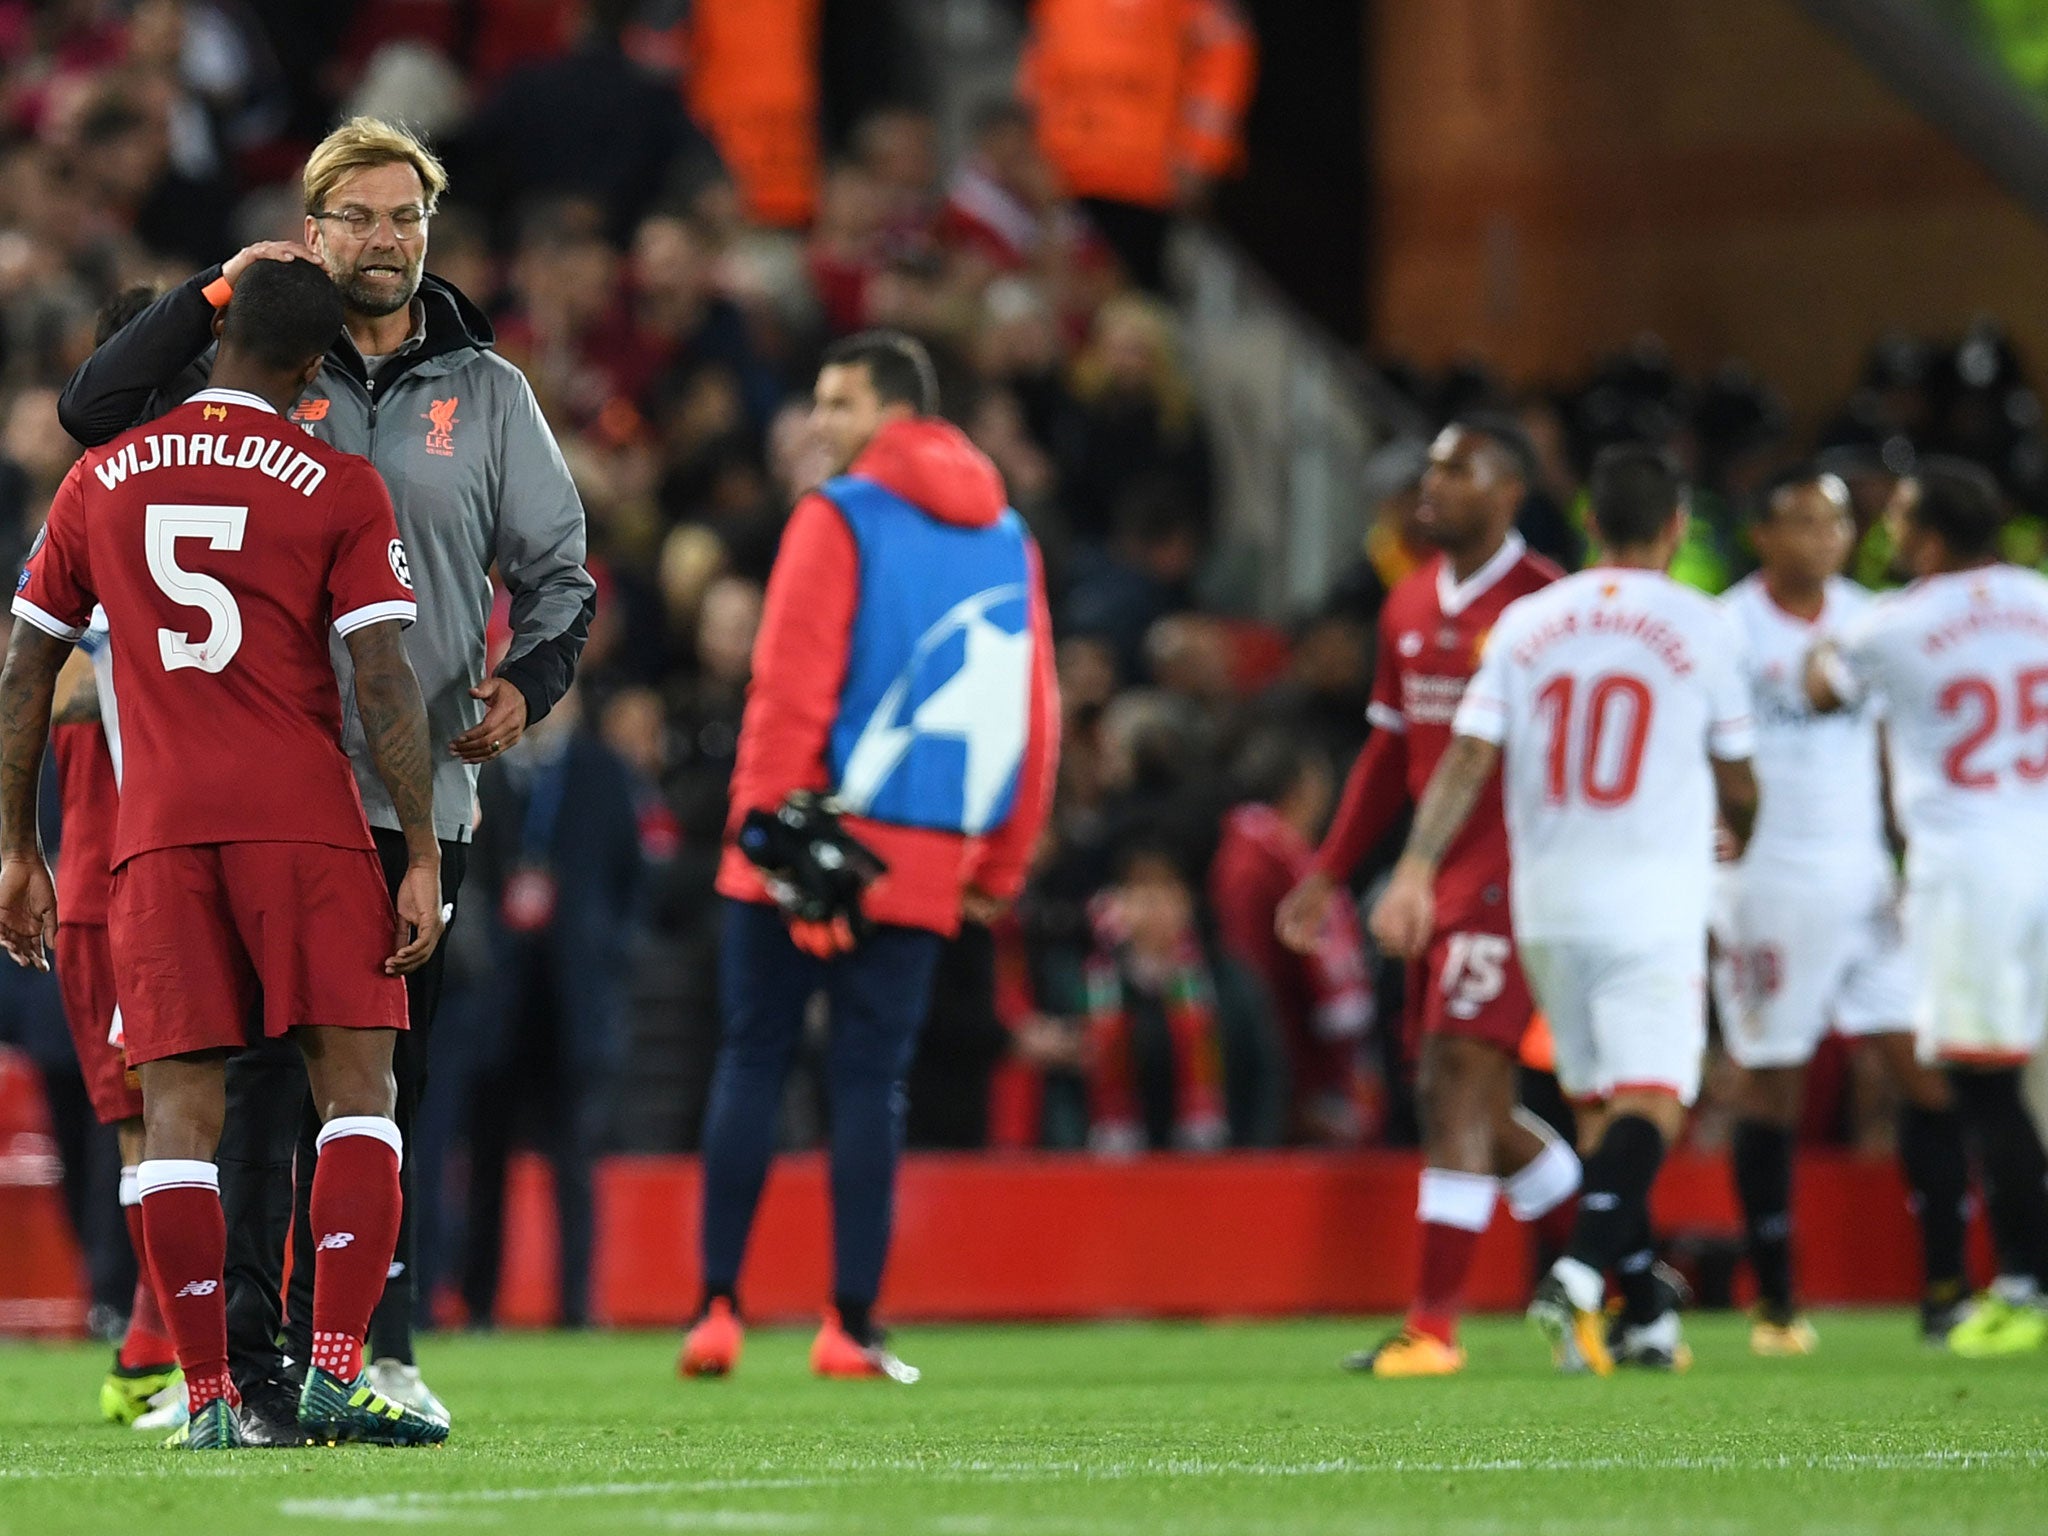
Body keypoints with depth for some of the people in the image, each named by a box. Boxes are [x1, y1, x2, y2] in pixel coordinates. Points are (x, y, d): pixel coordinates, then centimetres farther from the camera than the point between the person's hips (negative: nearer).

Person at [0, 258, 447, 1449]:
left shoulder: (100, 485, 12)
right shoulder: (340, 489, 2)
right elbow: (385, 683, -5)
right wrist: (423, 859, -4)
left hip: (159, 834, 3)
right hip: (306, 821, -2)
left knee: (181, 1111, 2)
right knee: (357, 1088, 1)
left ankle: (210, 1399, -4)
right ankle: (338, 1374, -11)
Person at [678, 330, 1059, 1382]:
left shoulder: (839, 518, -4)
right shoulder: (1004, 536, 13)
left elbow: (790, 684, -11)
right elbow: (1035, 711, 13)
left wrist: (766, 822, -10)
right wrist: (1000, 867, 16)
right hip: (927, 861, 4)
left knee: (752, 1061, 3)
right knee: (871, 1077, 6)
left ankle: (717, 1309, -2)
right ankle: (852, 1325, -1)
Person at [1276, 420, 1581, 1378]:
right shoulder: (1410, 606, 14)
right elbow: (1392, 750, 22)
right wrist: (1332, 870, 21)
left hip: (1514, 876, -8)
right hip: (1438, 878, 8)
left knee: (1458, 1081, -12)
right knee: (1463, 1102, 11)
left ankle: (1432, 1325, -11)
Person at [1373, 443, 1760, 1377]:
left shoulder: (1528, 622, 6)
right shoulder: (1700, 627, -1)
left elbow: (1467, 759, -2)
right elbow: (1738, 786, 8)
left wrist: (1416, 869, -3)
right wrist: (1740, 844, 29)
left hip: (1548, 904, 4)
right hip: (1654, 905, -4)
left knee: (1598, 1105, 13)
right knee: (1650, 1101, -10)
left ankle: (1645, 1315, 16)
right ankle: (1580, 1272, -32)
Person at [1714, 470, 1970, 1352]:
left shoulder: (1867, 620, 9)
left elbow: (1891, 753, 15)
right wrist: (1699, 892, -10)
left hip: (1865, 873, 5)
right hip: (1768, 877, -5)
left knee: (1927, 1066, -4)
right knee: (1770, 1085, 1)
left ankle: (1945, 1283, 1)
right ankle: (1774, 1304, 7)